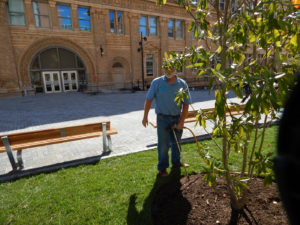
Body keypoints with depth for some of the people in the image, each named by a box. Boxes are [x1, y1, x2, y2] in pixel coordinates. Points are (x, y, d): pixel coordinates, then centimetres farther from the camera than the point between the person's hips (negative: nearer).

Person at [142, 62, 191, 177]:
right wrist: (145, 117, -6)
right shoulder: (157, 82, -6)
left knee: (176, 142, 19)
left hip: (177, 118, 3)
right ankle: (162, 167, 21)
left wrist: (181, 122, -6)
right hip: (163, 118, -2)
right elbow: (148, 100, -3)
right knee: (163, 144, 2)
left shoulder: (182, 84, -3)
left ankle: (176, 162, 41)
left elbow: (186, 104, -2)